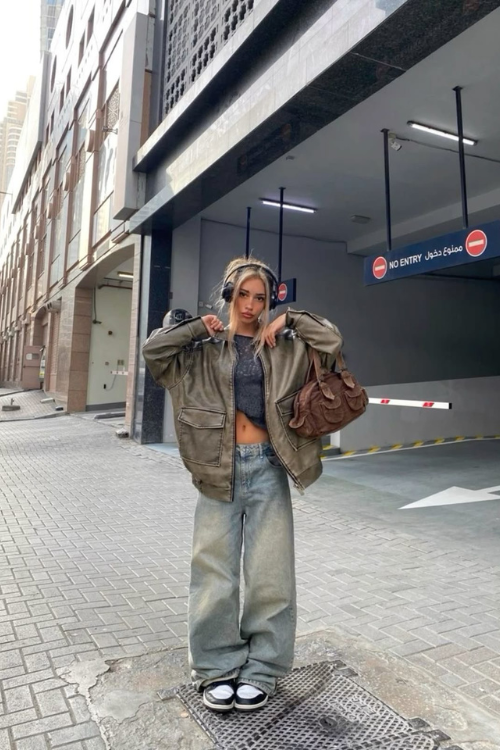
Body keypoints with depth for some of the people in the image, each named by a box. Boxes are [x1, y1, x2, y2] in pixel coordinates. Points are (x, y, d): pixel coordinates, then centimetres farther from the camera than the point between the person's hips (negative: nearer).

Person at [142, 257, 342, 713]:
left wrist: (289, 321, -1)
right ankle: (217, 669, 25)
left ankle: (262, 668, 24)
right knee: (215, 573, 6)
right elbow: (153, 349, -4)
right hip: (219, 469, 0)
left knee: (270, 572, 5)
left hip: (267, 468, 1)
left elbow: (332, 341, 0)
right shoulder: (205, 349, 6)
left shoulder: (284, 347, 8)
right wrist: (200, 327, -4)